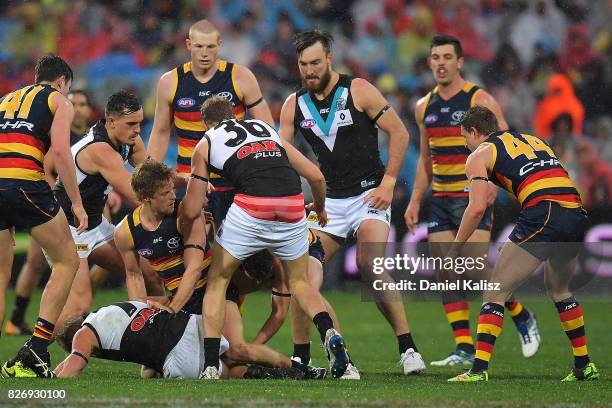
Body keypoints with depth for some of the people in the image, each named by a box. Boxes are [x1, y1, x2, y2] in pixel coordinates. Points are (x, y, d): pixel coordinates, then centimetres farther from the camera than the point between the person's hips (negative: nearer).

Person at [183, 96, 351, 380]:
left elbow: (192, 211, 18)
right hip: (292, 206, 3)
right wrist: (320, 208, 45)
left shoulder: (205, 144, 22)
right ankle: (330, 334, -3)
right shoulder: (267, 129, 31)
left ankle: (210, 365, 9)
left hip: (251, 208, -3)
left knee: (217, 281, 17)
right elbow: (316, 176, 26)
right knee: (299, 282, 23)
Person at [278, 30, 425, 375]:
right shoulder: (295, 105, 5)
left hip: (369, 194, -5)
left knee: (370, 266, -23)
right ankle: (299, 357, 4)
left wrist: (388, 182, -9)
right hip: (330, 200, 5)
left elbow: (399, 133, -4)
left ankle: (408, 349, -17)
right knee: (304, 274, -6)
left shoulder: (358, 91, -7)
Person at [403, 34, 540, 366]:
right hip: (440, 200, 6)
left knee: (476, 270, -15)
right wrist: (415, 200, 15)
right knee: (446, 275, -2)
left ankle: (522, 317, 9)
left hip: (473, 198, -6)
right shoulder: (424, 108, 12)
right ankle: (464, 348, 1)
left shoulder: (480, 101, -6)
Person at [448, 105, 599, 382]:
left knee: (495, 293, 2)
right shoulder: (532, 140, 31)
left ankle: (479, 369, -9)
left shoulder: (480, 154, 11)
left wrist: (454, 251, 7)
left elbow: (478, 207, -1)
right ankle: (584, 367, 30)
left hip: (542, 216, -6)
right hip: (577, 212, 6)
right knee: (559, 289, 29)